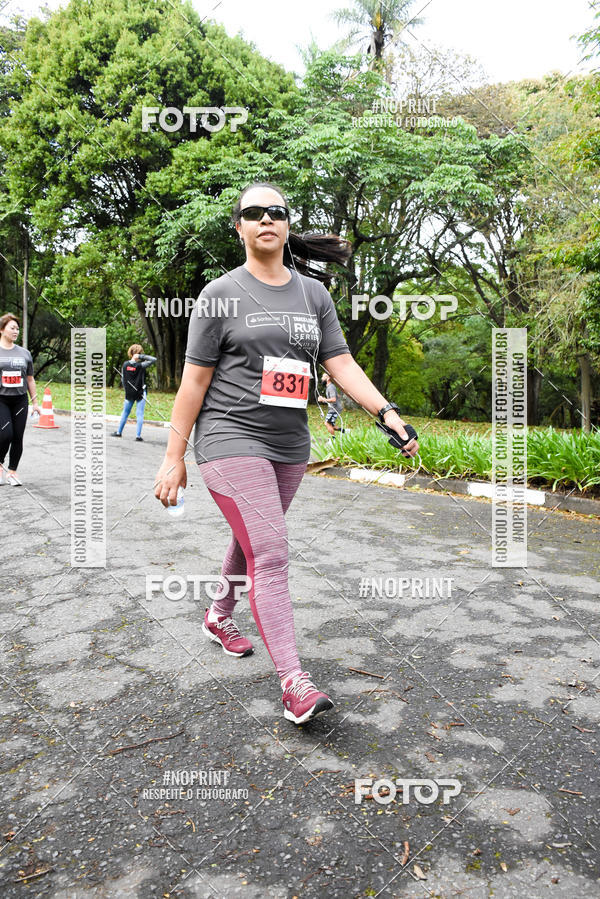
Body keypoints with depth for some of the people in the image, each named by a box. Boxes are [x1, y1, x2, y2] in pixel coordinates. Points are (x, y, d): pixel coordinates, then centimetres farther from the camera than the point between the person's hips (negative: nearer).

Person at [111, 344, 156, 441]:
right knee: (140, 414, 1)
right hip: (140, 393, -3)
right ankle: (138, 435, -2)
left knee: (125, 412, 16)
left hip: (129, 393, 3)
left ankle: (119, 432, 25)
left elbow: (122, 379, 4)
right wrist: (142, 356, -17)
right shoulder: (141, 365, -16)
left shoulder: (125, 365, -3)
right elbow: (154, 359, -16)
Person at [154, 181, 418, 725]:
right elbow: (194, 382, -3)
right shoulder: (221, 294, -2)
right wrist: (174, 457, -4)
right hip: (232, 440, -5)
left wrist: (387, 412, -11)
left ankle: (219, 618, 44)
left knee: (252, 540, 19)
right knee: (269, 555, -13)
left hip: (289, 446, 5)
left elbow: (341, 363, 4)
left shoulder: (313, 293, 10)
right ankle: (294, 683, -9)